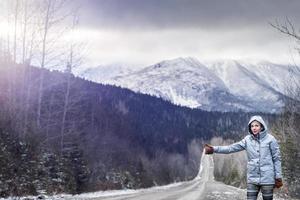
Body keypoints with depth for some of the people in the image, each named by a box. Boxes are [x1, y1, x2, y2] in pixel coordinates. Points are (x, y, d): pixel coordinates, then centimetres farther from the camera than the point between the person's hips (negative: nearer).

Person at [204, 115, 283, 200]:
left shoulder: (270, 139, -5)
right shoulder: (247, 139, 2)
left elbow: (276, 159, -1)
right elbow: (232, 148, -2)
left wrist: (278, 177, -3)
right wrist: (214, 149, -12)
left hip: (267, 179, -3)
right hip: (252, 178, 3)